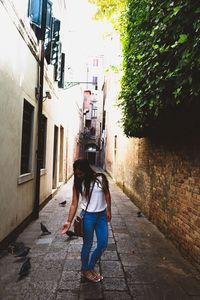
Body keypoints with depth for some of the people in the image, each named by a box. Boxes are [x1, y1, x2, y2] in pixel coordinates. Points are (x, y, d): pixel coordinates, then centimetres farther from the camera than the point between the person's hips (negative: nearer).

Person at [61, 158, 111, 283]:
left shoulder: (101, 178, -8)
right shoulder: (78, 183, -7)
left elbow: (107, 194, 3)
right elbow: (74, 204, -5)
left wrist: (108, 210, 2)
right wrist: (69, 221, -9)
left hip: (102, 215, 2)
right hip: (88, 216, -2)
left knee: (103, 244, 10)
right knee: (88, 244, 11)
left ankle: (91, 267, 35)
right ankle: (85, 270, 35)